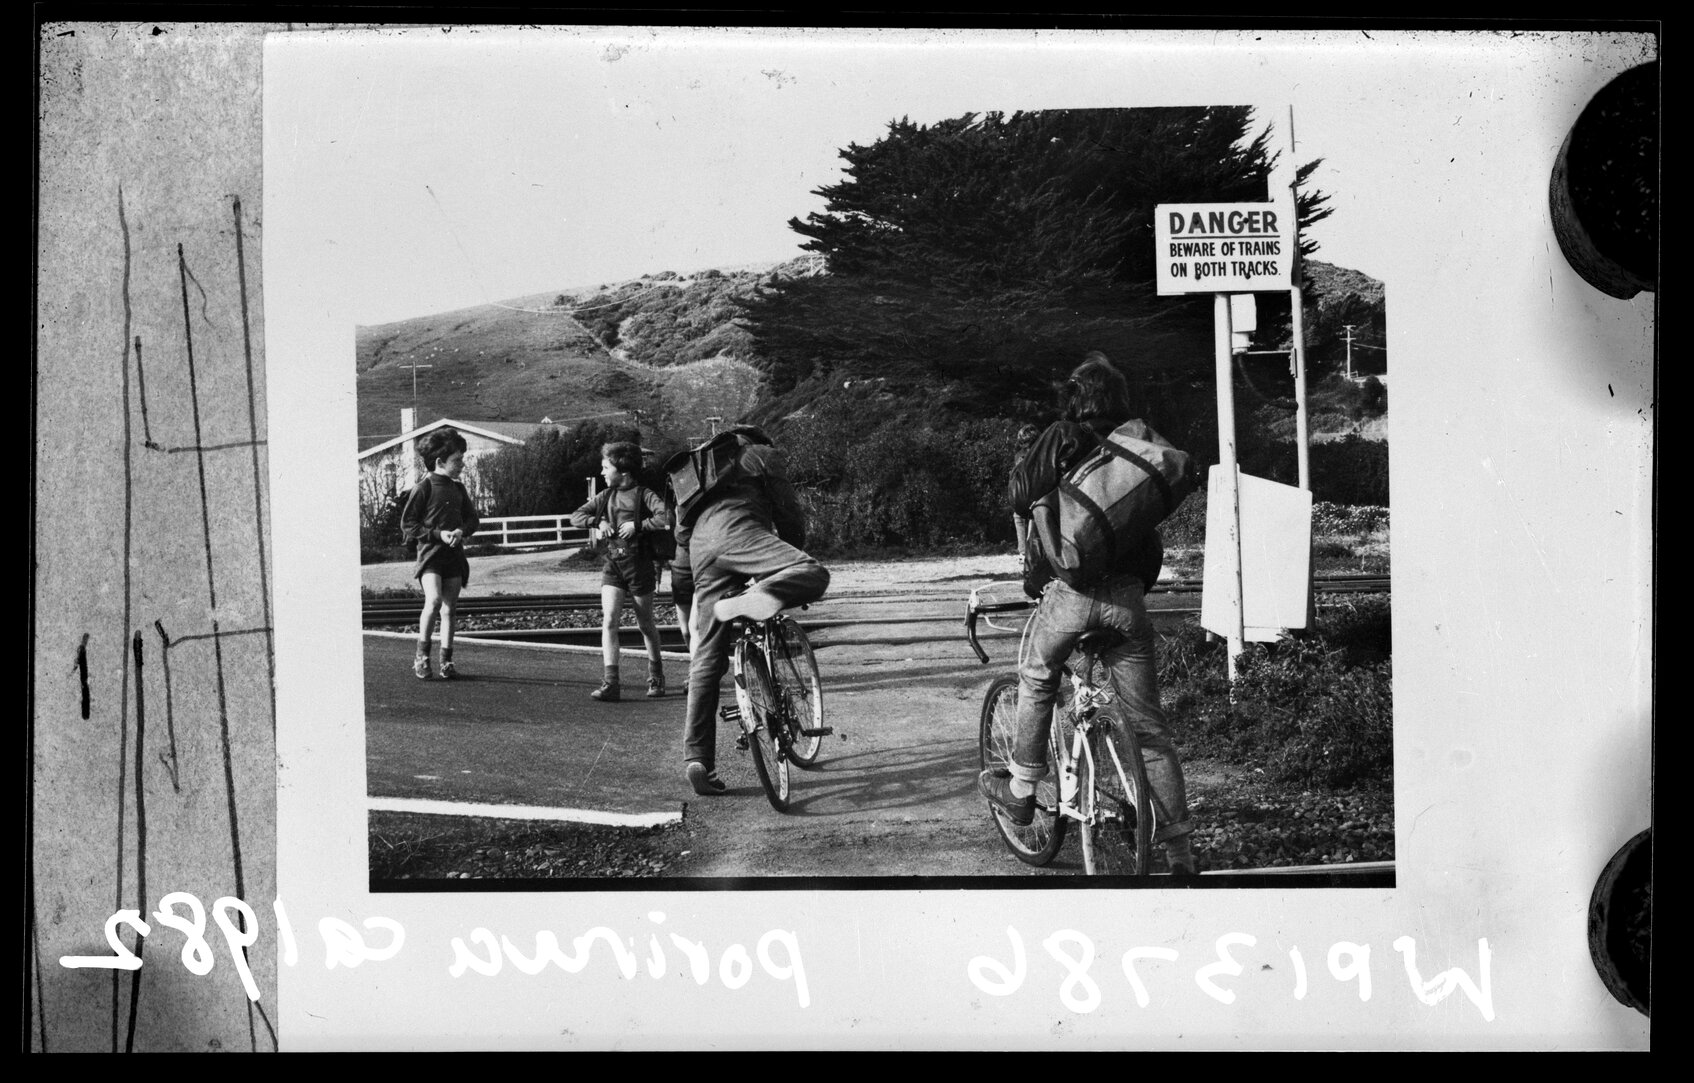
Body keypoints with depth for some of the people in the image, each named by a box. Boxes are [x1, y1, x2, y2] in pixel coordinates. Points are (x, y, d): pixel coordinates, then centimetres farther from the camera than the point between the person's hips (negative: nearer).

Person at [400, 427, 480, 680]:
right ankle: (421, 655, -9)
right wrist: (438, 534, -15)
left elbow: (473, 519, 18)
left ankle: (446, 661, 12)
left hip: (454, 555, 6)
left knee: (449, 609, 6)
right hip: (430, 554, -6)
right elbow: (407, 525, -6)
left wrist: (461, 531, -4)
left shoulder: (458, 489, 12)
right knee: (433, 600, -22)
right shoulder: (424, 488, -6)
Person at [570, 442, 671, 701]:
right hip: (613, 565, 4)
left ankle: (656, 676, 30)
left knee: (645, 624, 9)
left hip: (639, 564, -4)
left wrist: (637, 526, -22)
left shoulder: (643, 494, -8)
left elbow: (665, 517, -23)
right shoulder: (605, 496, 9)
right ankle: (610, 683, -15)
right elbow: (576, 516, 12)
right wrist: (597, 522, -5)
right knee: (608, 621, -11)